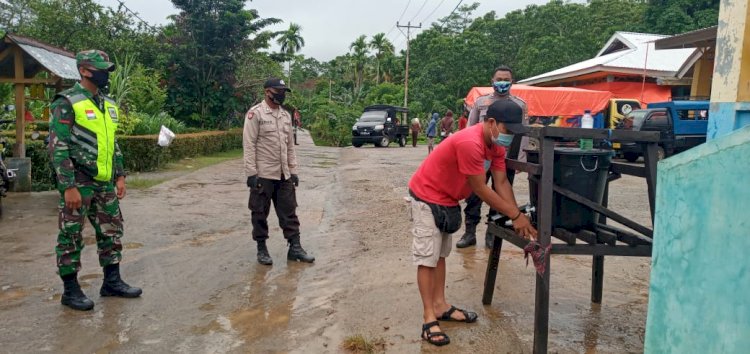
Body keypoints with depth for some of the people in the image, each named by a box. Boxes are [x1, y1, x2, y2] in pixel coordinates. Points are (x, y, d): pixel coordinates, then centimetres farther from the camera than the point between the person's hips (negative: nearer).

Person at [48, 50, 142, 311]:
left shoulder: (108, 104, 13)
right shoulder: (67, 103, -11)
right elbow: (57, 147, -15)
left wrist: (119, 176, 13)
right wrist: (69, 187, -19)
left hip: (104, 182, 8)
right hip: (78, 182, -7)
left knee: (112, 231, 12)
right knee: (71, 236, 3)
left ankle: (112, 282, 23)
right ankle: (70, 290, 14)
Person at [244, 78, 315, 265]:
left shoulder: (286, 115, 12)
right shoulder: (255, 113, -8)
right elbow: (249, 145, -12)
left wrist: (293, 171, 11)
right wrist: (251, 173, -17)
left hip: (284, 175, 6)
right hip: (263, 174, -6)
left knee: (289, 212, 7)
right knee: (260, 213, 5)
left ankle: (295, 247, 13)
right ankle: (262, 249, 16)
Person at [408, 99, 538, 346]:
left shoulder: (496, 144, -3)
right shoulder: (469, 143, -33)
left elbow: (502, 182, -4)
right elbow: (480, 189, -28)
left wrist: (518, 216, -14)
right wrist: (515, 216, -22)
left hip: (447, 199, 10)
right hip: (428, 198, -10)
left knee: (440, 254, 15)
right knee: (427, 257, -6)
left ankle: (441, 306, 26)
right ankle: (429, 319, -1)